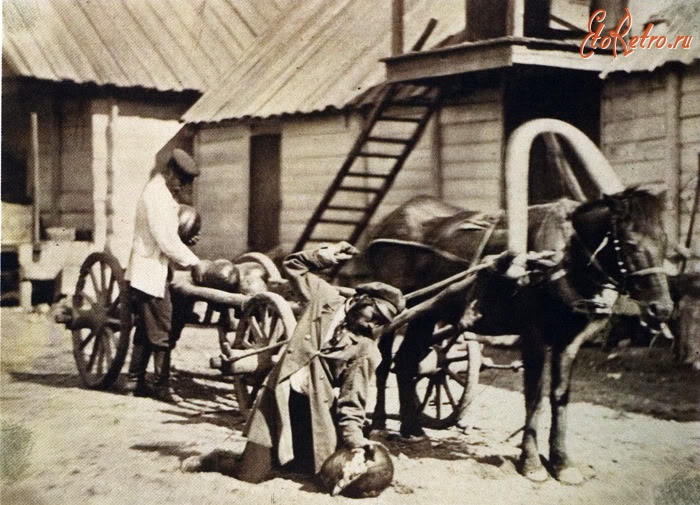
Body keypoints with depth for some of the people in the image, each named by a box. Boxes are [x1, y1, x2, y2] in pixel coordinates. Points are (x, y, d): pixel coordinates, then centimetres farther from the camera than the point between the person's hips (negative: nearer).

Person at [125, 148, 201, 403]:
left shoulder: (159, 191, 15)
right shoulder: (158, 195, -18)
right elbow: (167, 242, -21)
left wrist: (184, 241, 7)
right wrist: (193, 262, -14)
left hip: (144, 273, 10)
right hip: (151, 274, -10)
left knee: (145, 330, 15)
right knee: (163, 332, -4)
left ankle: (135, 381, 22)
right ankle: (162, 386, 3)